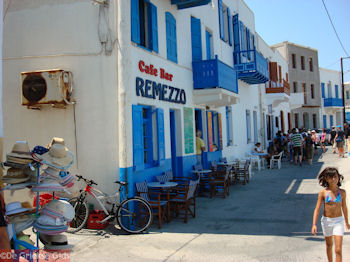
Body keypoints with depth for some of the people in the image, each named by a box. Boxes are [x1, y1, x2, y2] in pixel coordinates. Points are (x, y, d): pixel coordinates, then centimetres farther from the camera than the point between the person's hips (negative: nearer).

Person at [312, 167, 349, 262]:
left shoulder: (342, 192, -5)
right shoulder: (323, 192, -9)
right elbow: (317, 209, -9)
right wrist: (314, 224, -18)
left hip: (338, 221, 0)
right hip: (326, 221, 1)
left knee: (338, 250, -7)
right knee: (329, 245, 21)